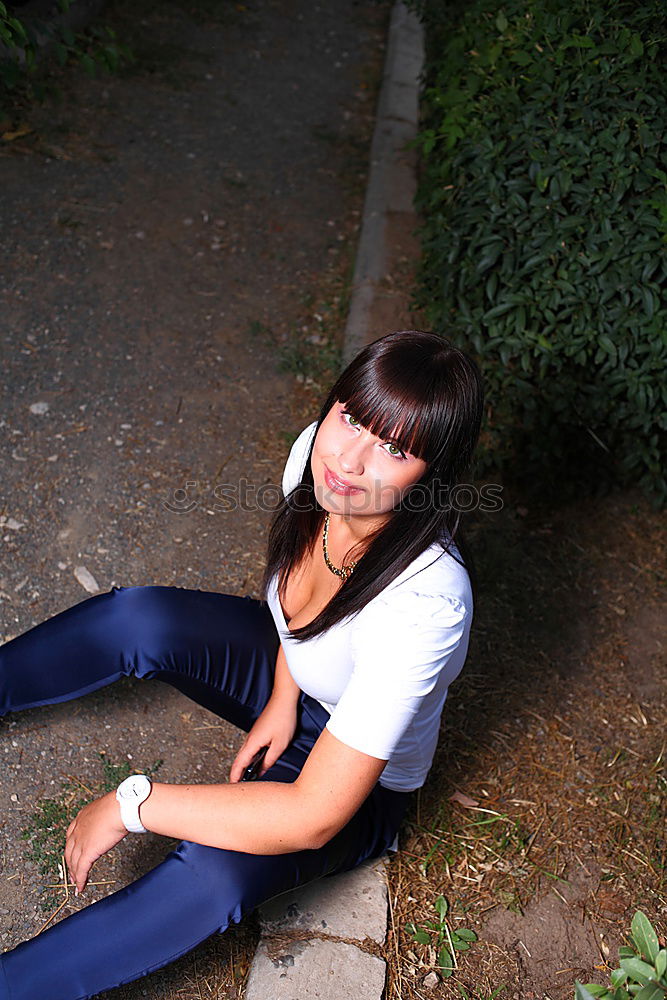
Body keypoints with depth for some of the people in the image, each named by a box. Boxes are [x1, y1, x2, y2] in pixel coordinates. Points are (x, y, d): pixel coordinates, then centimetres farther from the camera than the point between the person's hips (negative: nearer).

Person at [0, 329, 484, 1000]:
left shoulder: (424, 603, -40)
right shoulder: (317, 452, -22)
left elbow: (313, 817, -36)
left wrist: (133, 803, -30)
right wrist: (282, 697, -8)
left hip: (362, 784, -5)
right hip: (291, 673, 6)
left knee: (213, 875, -32)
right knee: (135, 618, -20)